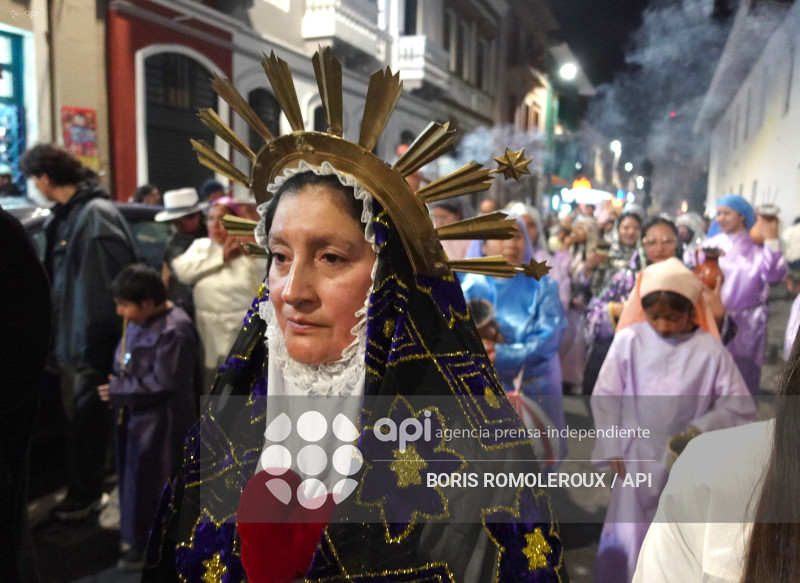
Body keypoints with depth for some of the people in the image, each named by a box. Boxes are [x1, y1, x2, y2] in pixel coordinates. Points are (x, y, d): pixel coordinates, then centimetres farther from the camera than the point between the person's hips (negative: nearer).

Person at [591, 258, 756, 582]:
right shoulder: (629, 340, -10)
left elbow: (740, 406, -5)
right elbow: (606, 396, -3)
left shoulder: (710, 350, -11)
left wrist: (701, 429, -17)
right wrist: (612, 447, -4)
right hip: (637, 459, 0)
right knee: (628, 540, 9)